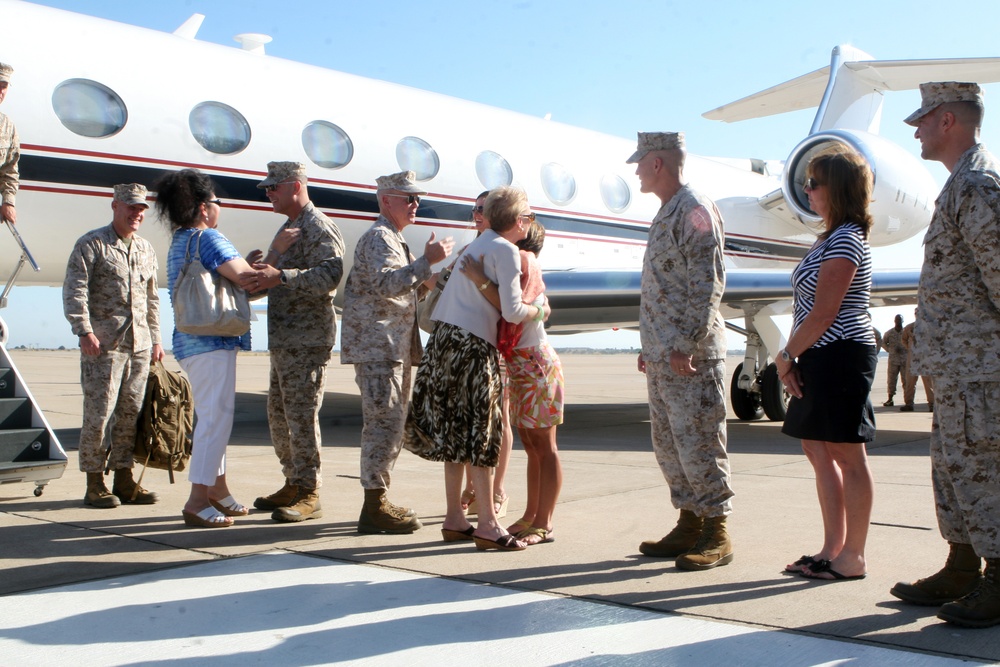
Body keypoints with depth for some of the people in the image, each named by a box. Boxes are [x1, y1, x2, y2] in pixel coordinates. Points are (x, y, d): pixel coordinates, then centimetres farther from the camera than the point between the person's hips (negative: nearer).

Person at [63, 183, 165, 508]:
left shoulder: (146, 249, 18)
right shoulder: (92, 244, -1)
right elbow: (74, 290, -8)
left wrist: (155, 338, 20)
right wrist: (84, 331, -17)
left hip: (139, 345, 6)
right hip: (103, 344, -6)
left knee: (131, 414, 7)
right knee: (98, 413, -5)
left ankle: (123, 480, 16)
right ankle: (94, 483, 4)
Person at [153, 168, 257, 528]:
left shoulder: (179, 242, 17)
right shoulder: (208, 238, -12)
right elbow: (247, 279, -20)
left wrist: (246, 264, 2)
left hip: (191, 341, 10)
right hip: (212, 341, -10)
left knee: (212, 416, 17)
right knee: (216, 417, -9)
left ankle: (218, 490, 26)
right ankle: (197, 502, -9)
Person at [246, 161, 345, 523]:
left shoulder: (320, 228, -10)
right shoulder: (289, 227, 22)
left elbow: (330, 273, -26)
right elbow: (274, 277, 23)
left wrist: (283, 276, -36)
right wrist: (258, 263, 1)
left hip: (308, 340, -10)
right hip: (283, 339, 10)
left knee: (301, 414, -8)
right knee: (279, 414, 13)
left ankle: (309, 494, -2)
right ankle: (293, 483, 23)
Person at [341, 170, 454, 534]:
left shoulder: (393, 239, 24)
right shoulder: (379, 237, -10)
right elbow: (386, 283, -26)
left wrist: (423, 284, 13)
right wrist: (426, 261, -26)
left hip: (394, 347, 11)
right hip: (376, 344, -11)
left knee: (391, 423, 14)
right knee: (385, 422, -11)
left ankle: (379, 501, 22)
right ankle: (374, 508, -7)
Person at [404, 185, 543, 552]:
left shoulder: (475, 245, 19)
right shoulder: (506, 251, -8)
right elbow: (512, 311, -14)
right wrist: (540, 310, 3)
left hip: (445, 337, 9)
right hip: (473, 343, -8)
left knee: (455, 432, 12)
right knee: (479, 435, -5)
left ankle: (454, 519, 17)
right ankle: (488, 524, -1)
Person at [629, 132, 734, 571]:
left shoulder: (695, 210, -11)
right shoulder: (667, 214, 19)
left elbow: (707, 284, -18)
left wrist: (686, 346, -22)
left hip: (691, 357, -10)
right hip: (662, 357, 10)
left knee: (698, 444, -4)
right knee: (667, 444, 13)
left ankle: (717, 535, 5)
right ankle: (690, 525, 22)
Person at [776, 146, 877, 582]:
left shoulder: (845, 240, -14)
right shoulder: (831, 239, 17)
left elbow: (824, 313, -19)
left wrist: (787, 355, -10)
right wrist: (793, 357, 5)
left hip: (841, 356, -10)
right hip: (820, 360, 10)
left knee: (847, 456, -3)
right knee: (819, 453, 13)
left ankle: (853, 557, 6)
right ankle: (832, 548, 21)